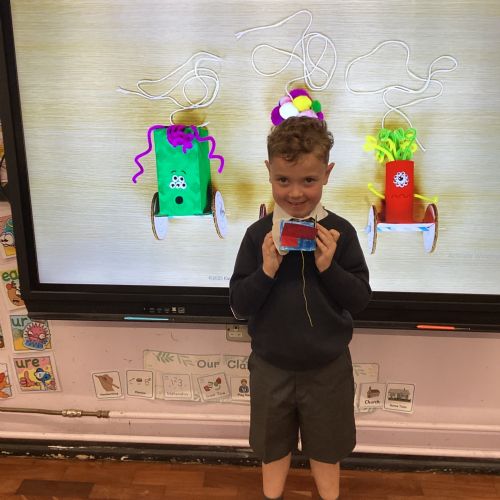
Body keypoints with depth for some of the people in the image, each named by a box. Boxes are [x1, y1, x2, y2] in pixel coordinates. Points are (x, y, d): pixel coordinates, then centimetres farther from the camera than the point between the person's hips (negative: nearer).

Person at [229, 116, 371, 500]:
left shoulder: (340, 233, -11)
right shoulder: (258, 235, -11)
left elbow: (360, 299, -8)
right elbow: (238, 305, -9)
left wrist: (328, 267, -24)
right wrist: (267, 270, -26)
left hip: (328, 367, 0)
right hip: (271, 366, 1)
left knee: (326, 447, 22)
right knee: (273, 444, 22)